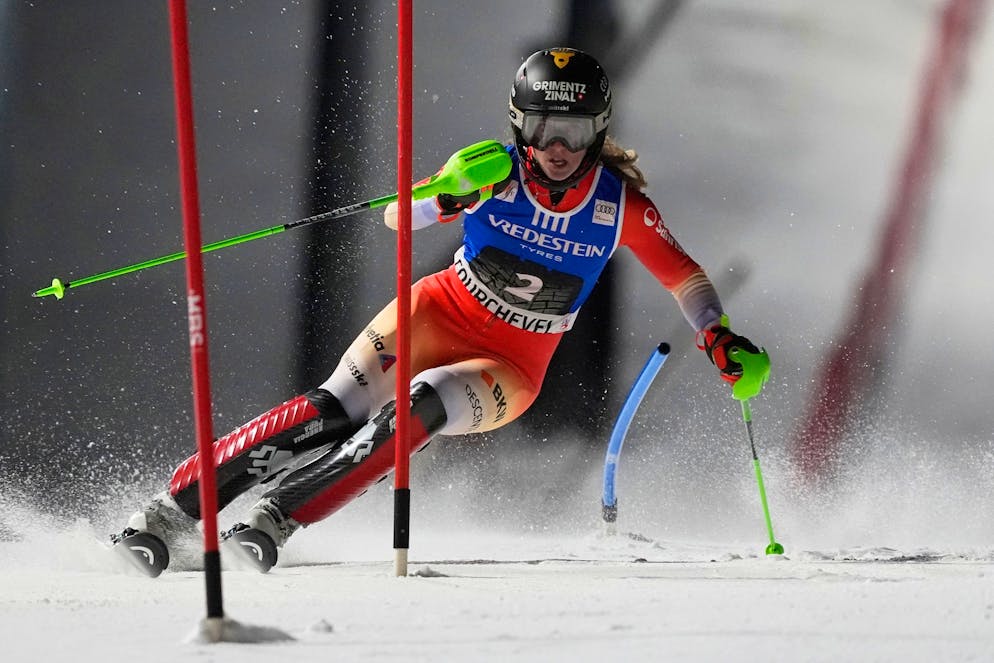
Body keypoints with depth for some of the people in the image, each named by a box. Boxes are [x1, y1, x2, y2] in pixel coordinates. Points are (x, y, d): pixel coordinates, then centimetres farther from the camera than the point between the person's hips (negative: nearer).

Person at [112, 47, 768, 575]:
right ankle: (170, 512, -19)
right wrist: (444, 196, -40)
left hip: (510, 369, 0)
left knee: (414, 413, -31)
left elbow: (681, 272, 3)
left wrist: (719, 335, -12)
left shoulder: (618, 202, -11)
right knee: (333, 413, -21)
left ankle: (272, 523, -31)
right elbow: (397, 218, -19)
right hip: (438, 315, 0)